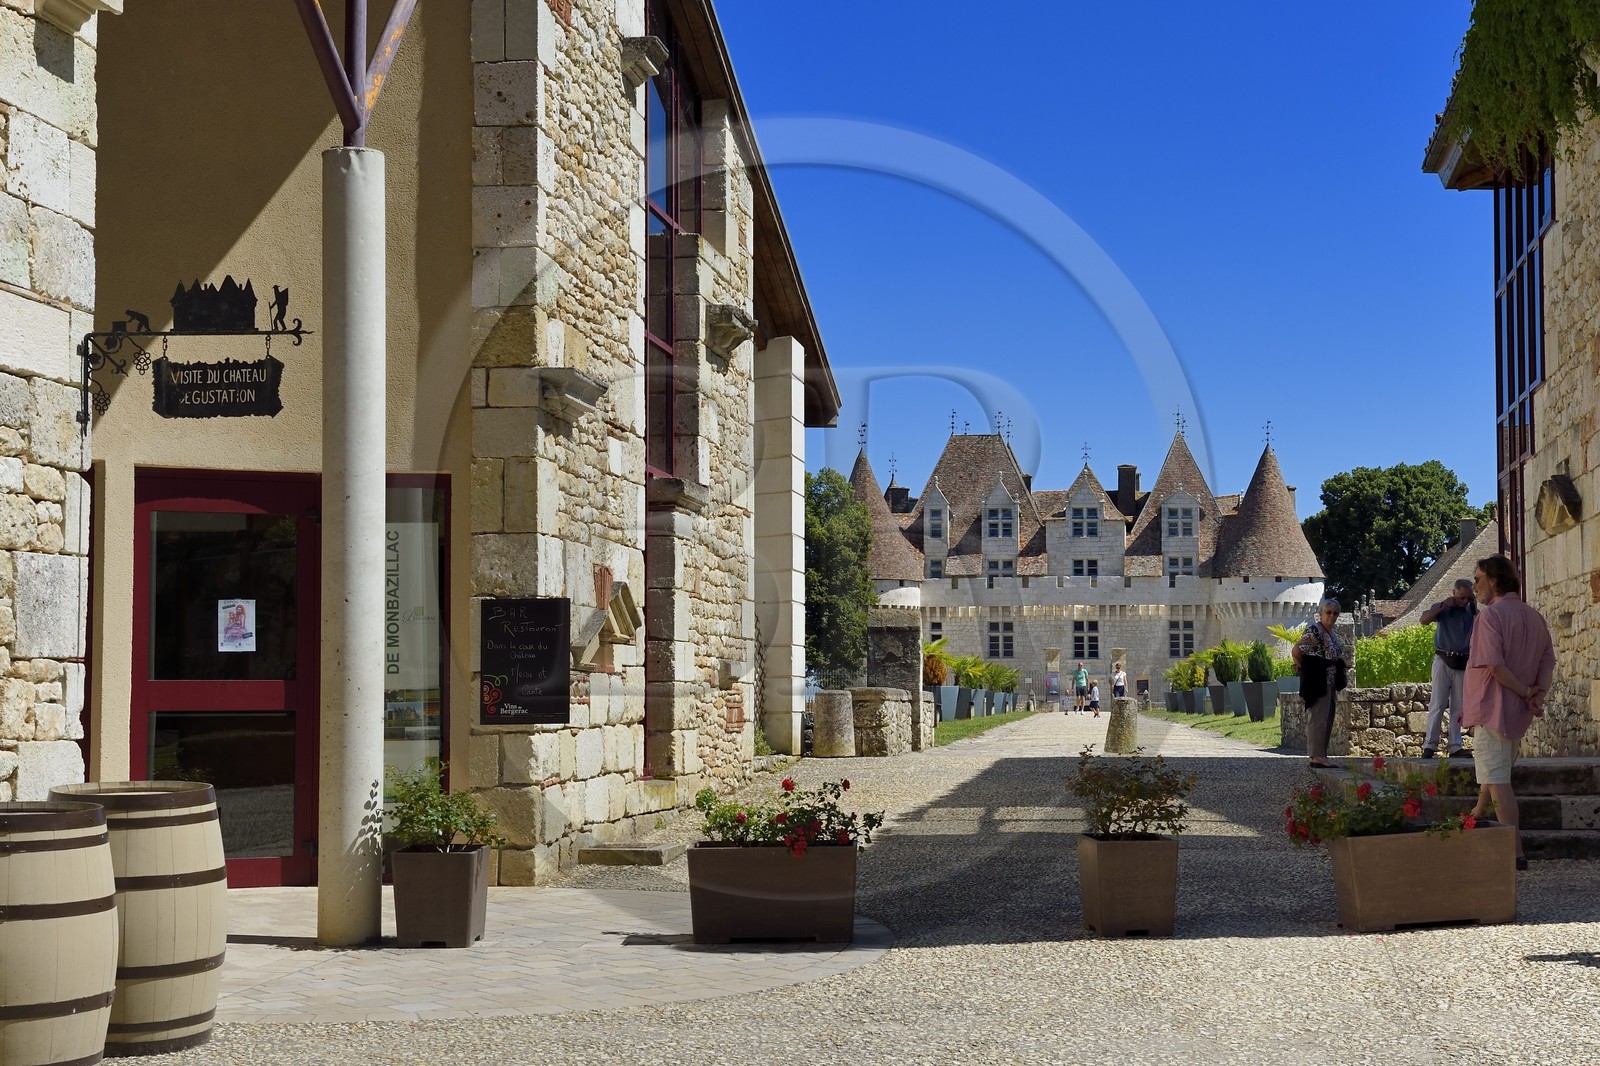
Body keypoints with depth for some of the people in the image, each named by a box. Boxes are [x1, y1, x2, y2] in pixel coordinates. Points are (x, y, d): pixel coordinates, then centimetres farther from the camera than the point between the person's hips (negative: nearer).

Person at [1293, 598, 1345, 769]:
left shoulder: (1332, 633, 15)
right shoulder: (1314, 631, -14)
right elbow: (1296, 651, -22)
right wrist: (1303, 667, -8)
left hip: (1330, 684, 10)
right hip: (1317, 683, -10)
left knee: (1327, 721, 11)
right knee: (1317, 719, -10)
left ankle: (1321, 756, 15)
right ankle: (1317, 757, -11)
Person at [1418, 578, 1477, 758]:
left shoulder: (1472, 611, 9)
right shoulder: (1442, 608, 2)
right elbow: (1424, 619, -14)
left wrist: (1475, 608, -7)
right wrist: (1443, 606, -17)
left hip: (1462, 662, 3)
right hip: (1443, 660, -3)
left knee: (1458, 706, 5)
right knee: (1438, 703, -8)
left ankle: (1455, 747, 8)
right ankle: (1430, 745, -8)